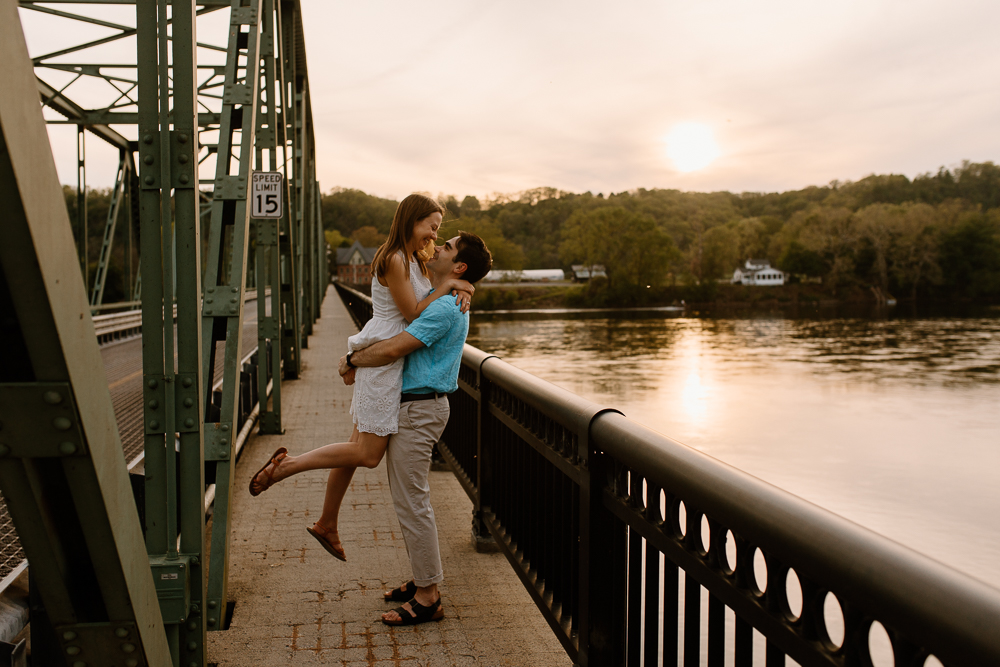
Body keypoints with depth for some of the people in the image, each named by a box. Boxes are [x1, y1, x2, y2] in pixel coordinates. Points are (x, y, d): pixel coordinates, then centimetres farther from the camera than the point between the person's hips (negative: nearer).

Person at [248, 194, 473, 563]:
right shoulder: (393, 261, -15)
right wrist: (446, 285, -9)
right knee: (368, 453, -8)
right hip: (383, 358, -10)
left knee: (359, 446, 14)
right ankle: (285, 465, 2)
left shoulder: (415, 261, 15)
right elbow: (414, 313, -14)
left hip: (392, 361, 10)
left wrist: (460, 292, -1)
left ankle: (327, 524, 24)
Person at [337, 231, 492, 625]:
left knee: (412, 503, -5)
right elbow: (395, 340, 24)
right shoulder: (439, 302, 15)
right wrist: (357, 358, 9)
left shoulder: (445, 308, -20)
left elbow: (392, 350, -25)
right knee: (409, 500, 17)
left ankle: (427, 598, 3)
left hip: (419, 410, -11)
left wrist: (352, 361, -7)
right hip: (408, 406, 11)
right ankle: (424, 581, 27)